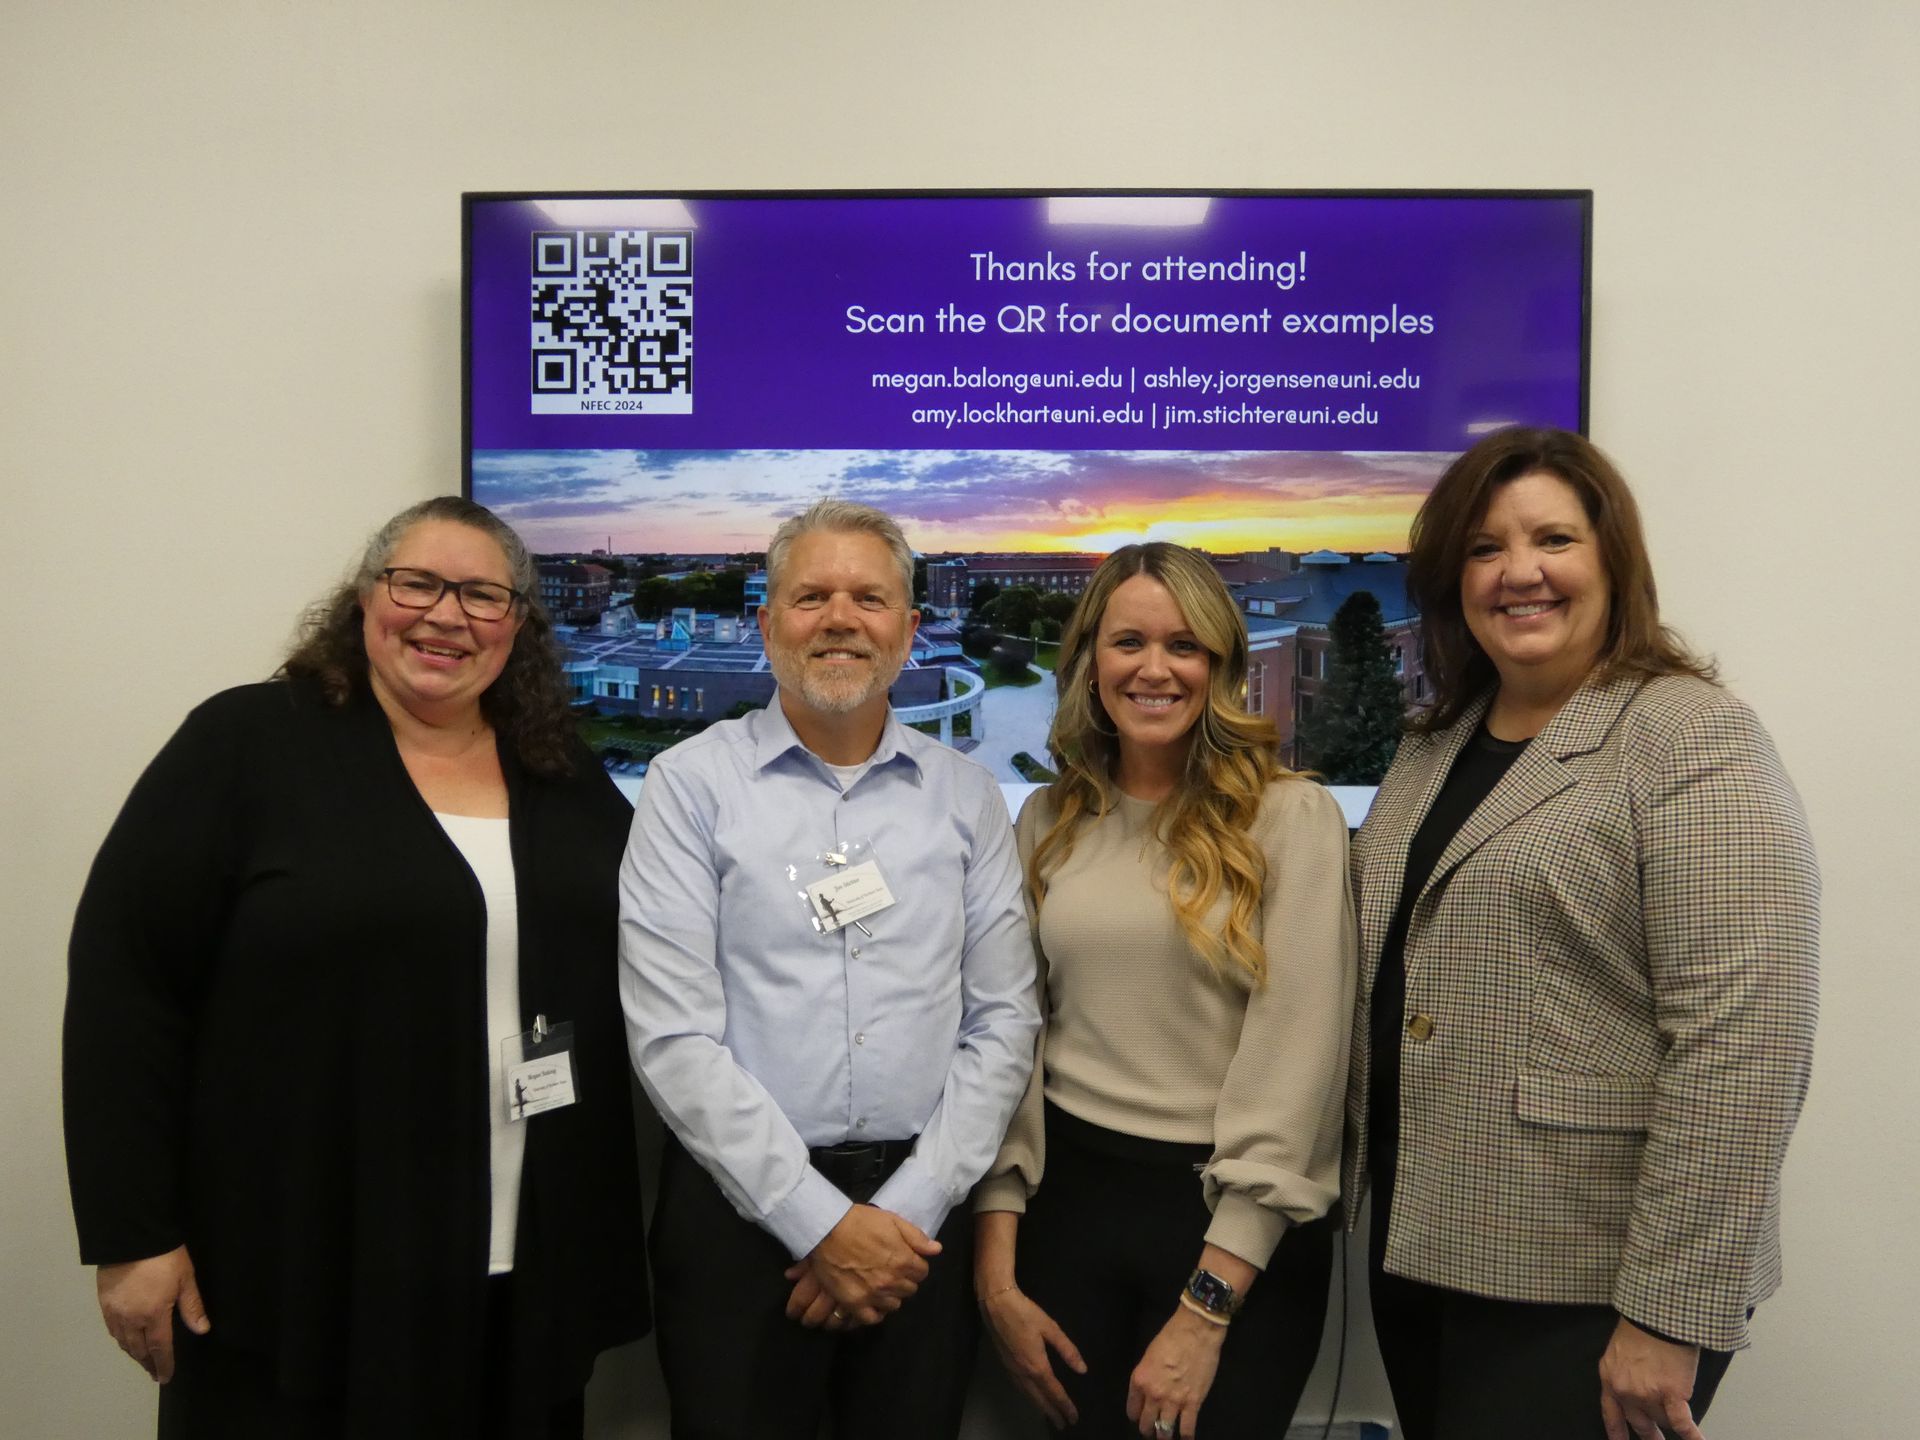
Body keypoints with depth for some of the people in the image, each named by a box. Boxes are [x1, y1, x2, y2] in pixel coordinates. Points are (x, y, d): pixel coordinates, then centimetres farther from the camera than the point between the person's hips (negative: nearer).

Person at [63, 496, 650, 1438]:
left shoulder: (565, 773, 6)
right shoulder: (247, 742, -7)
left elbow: (630, 977, 14)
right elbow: (123, 982, -8)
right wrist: (132, 1235, -10)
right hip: (298, 1272, -4)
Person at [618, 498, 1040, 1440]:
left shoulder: (966, 796, 4)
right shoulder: (691, 785, -5)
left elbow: (1003, 1022, 2)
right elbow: (672, 1037, -10)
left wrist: (909, 1208, -7)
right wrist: (821, 1221, -12)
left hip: (918, 1214, 3)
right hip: (742, 1206, -2)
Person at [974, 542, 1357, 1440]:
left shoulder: (1291, 817, -9)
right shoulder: (1050, 821, 4)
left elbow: (1296, 1059, -13)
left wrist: (1206, 1306, -14)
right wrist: (995, 1269, -1)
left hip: (1236, 1227, -3)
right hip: (1069, 1196, 4)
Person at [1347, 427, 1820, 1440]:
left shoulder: (1693, 740, -14)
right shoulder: (1434, 746, 9)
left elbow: (1740, 1047, -20)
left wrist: (1670, 1317, -20)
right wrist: (1365, 1182, 13)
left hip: (1587, 1291, -7)